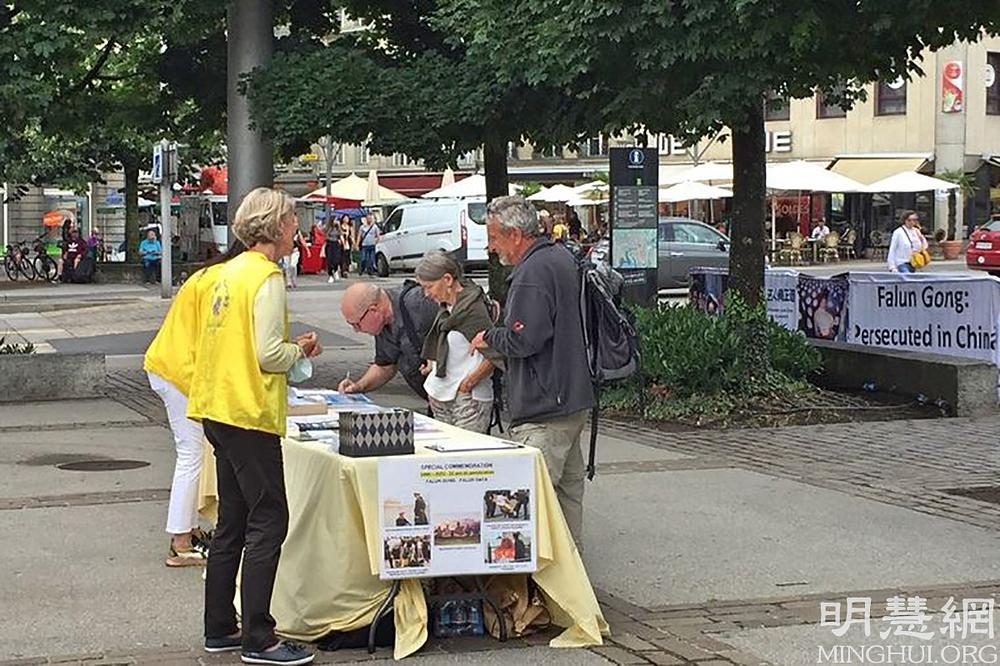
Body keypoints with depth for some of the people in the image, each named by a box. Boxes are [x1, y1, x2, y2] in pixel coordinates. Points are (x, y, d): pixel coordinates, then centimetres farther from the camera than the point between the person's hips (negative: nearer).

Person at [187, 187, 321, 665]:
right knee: (269, 522, -5)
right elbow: (269, 355, -19)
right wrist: (301, 351, 0)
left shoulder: (229, 272, 14)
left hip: (217, 410, 10)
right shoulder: (266, 277, -13)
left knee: (233, 522, 15)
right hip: (249, 413, -10)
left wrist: (290, 347, 14)